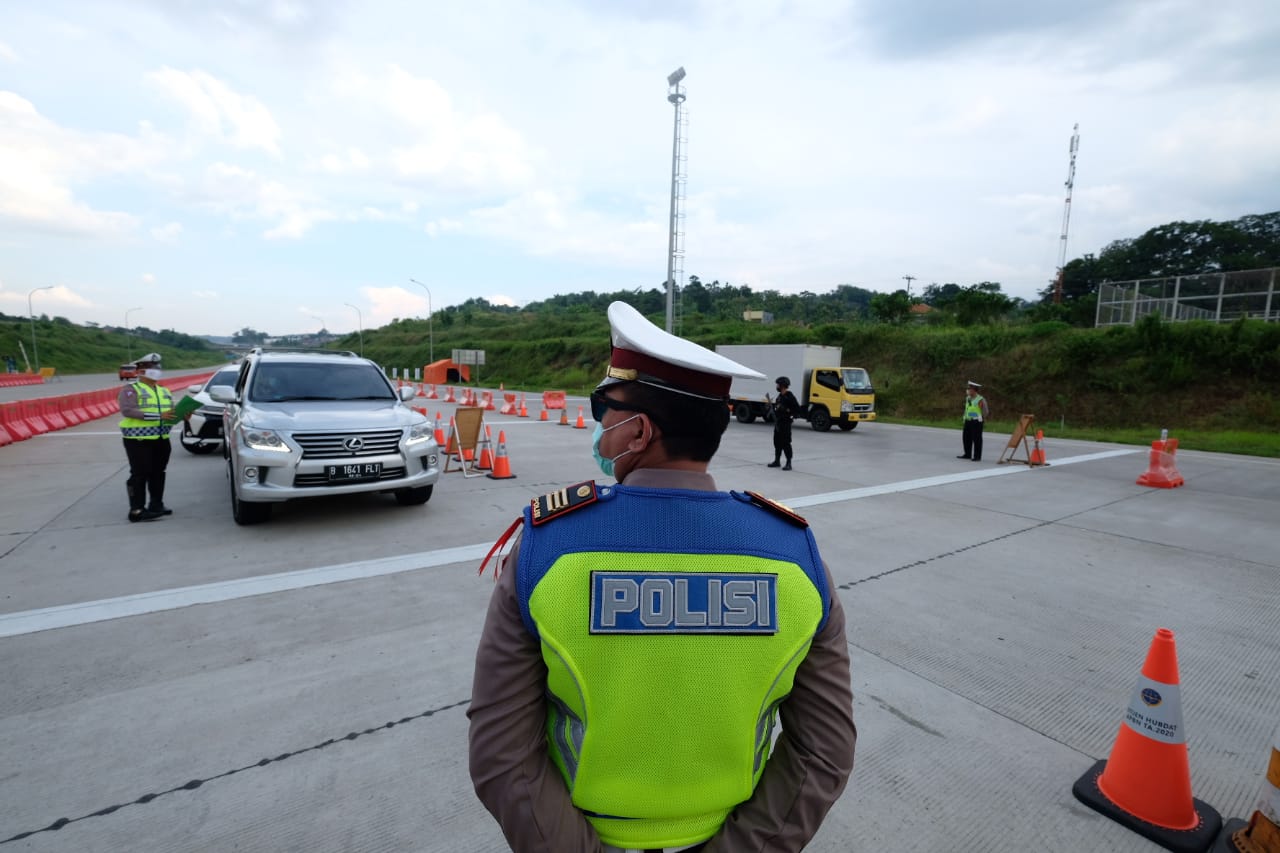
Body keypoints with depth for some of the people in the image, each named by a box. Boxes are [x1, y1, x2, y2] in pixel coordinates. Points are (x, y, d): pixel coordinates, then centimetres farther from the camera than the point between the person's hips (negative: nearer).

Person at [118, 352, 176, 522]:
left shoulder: (164, 391, 17)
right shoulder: (130, 389, -6)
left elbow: (172, 411, 18)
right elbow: (127, 410, -20)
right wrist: (158, 415, -27)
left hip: (161, 439, 7)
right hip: (138, 440, -7)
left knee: (158, 474, 12)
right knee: (140, 474, -6)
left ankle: (156, 505, 21)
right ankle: (137, 510, -2)